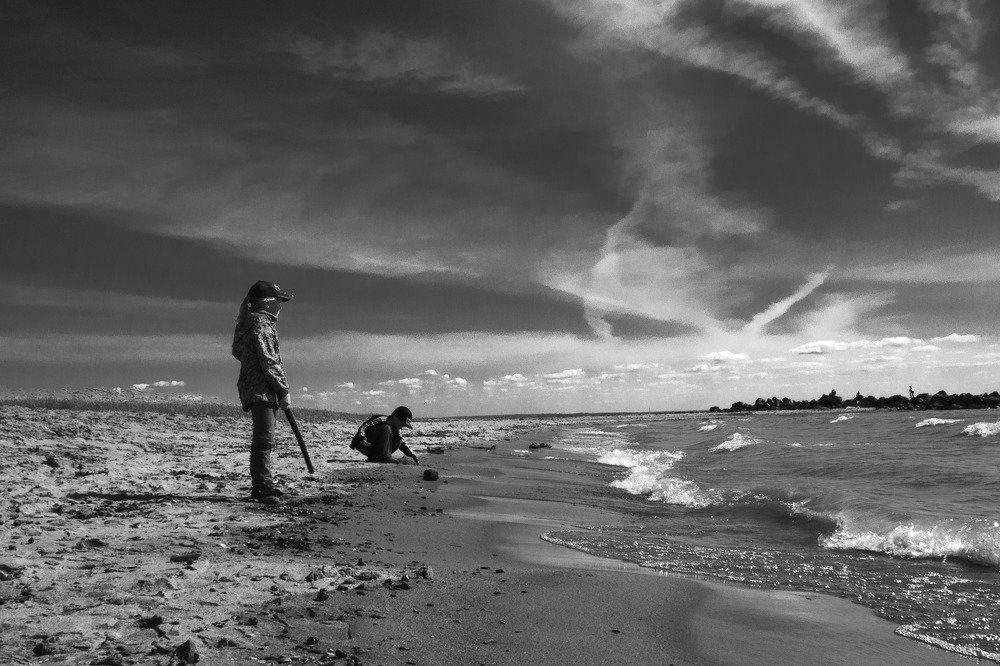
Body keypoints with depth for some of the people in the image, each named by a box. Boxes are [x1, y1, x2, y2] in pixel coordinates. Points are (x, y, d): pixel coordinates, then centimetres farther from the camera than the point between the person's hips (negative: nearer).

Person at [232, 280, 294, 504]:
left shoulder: (250, 323, 19)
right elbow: (269, 362, -17)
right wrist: (284, 390, -12)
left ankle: (260, 486, 22)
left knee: (263, 439, 15)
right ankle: (264, 488, -13)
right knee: (264, 439, -12)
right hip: (262, 391, -10)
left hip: (254, 390, 10)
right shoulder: (261, 324, -12)